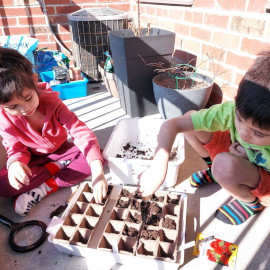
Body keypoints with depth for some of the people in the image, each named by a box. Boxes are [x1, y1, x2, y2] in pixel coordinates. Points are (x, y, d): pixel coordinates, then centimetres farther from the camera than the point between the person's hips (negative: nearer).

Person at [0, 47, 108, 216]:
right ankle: (58, 166, -14)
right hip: (34, 159, 0)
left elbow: (82, 132, -33)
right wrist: (15, 163, -40)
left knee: (99, 156, -25)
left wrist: (97, 172, -46)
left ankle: (45, 188, -26)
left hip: (61, 150, 0)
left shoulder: (52, 102, -26)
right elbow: (16, 150, -11)